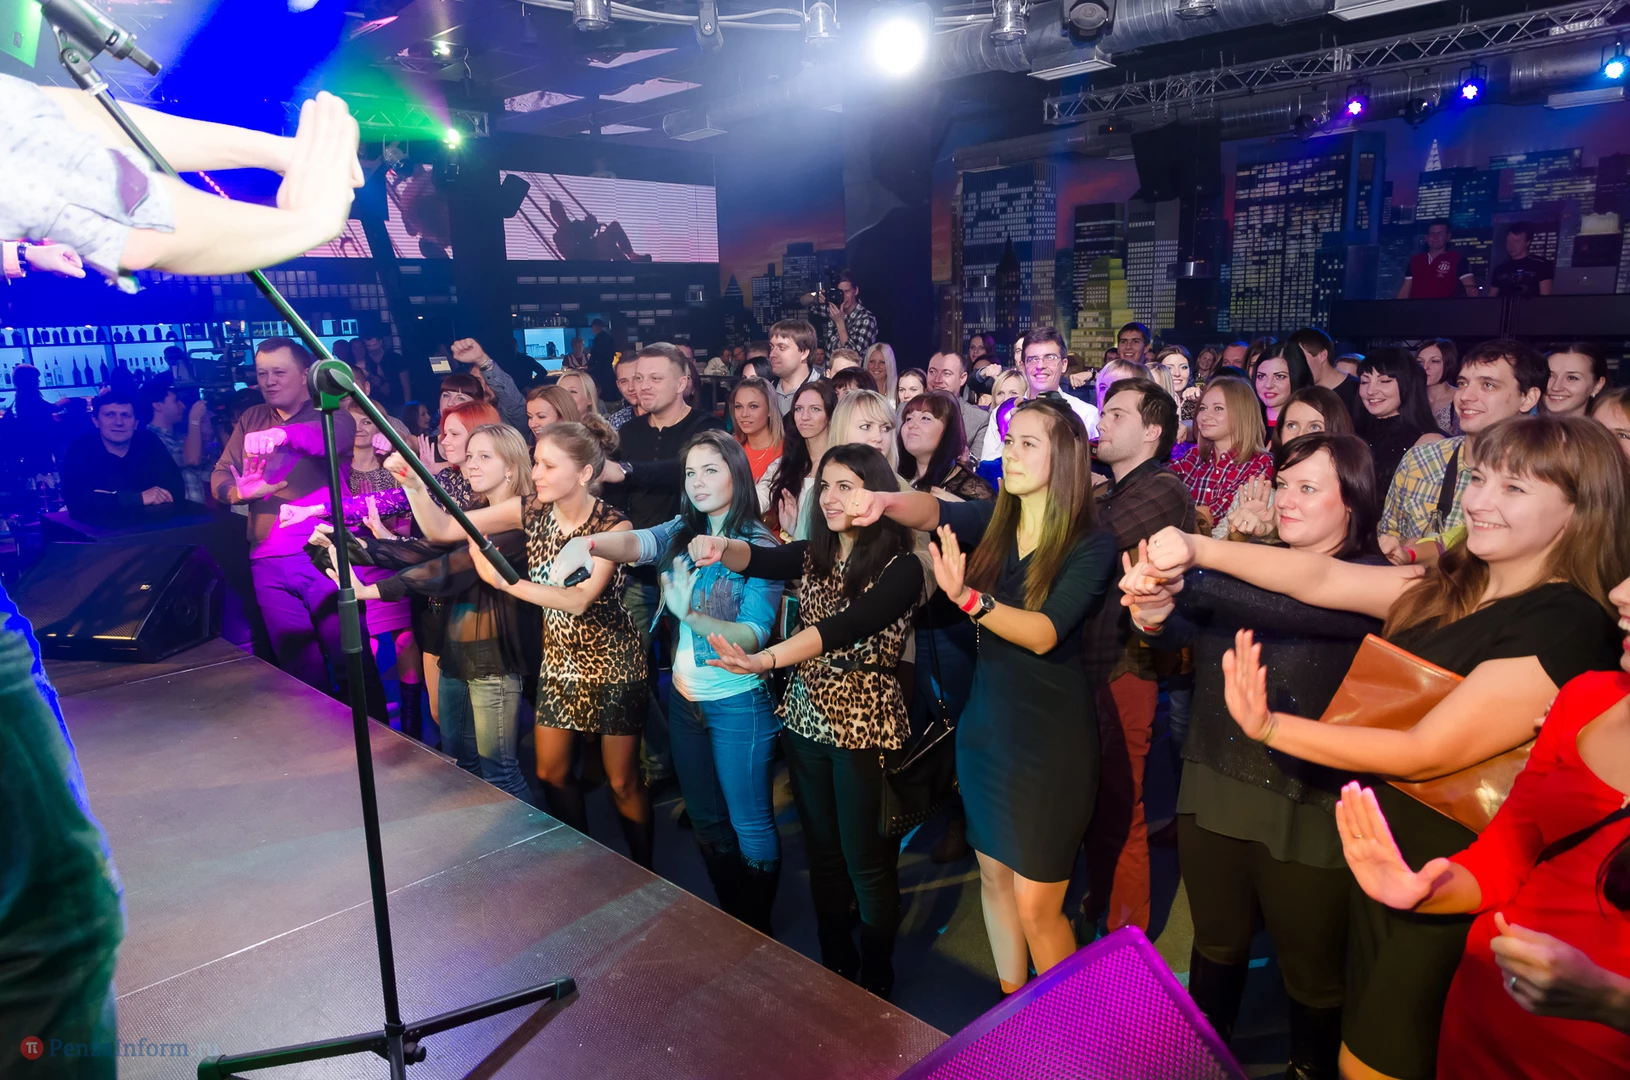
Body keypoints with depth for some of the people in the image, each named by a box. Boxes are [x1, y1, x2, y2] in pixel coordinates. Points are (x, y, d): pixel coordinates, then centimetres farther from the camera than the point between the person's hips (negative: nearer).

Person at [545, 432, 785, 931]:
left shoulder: (760, 547, -14)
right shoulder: (682, 532, 2)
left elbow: (754, 636, -22)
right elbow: (636, 543, -18)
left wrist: (690, 613, -36)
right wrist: (587, 542, -38)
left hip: (739, 703, -6)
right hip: (685, 697, 6)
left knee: (750, 824, 7)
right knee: (704, 819, 19)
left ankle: (757, 930, 29)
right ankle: (729, 918, 39)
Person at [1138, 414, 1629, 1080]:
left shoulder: (1567, 626, -22)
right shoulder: (1448, 589, 1)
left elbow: (1425, 752, -26)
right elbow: (1321, 579, -5)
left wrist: (1268, 727, -30)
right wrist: (1194, 548, -17)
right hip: (1382, 860, 7)